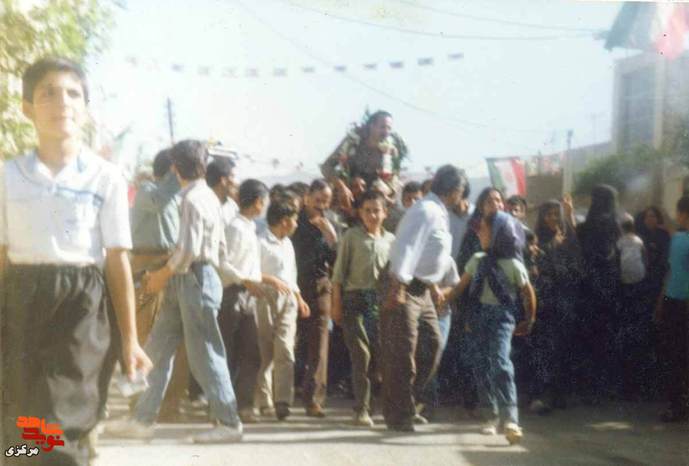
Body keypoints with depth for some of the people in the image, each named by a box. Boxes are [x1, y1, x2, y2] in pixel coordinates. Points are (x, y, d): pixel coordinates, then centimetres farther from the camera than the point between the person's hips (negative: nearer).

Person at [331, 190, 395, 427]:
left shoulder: (390, 239, 12)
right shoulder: (351, 236, 3)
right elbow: (339, 272, 2)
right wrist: (337, 304, -2)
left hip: (381, 300, 3)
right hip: (356, 298, -3)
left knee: (381, 353, 2)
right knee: (361, 354, -6)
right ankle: (362, 409, 0)